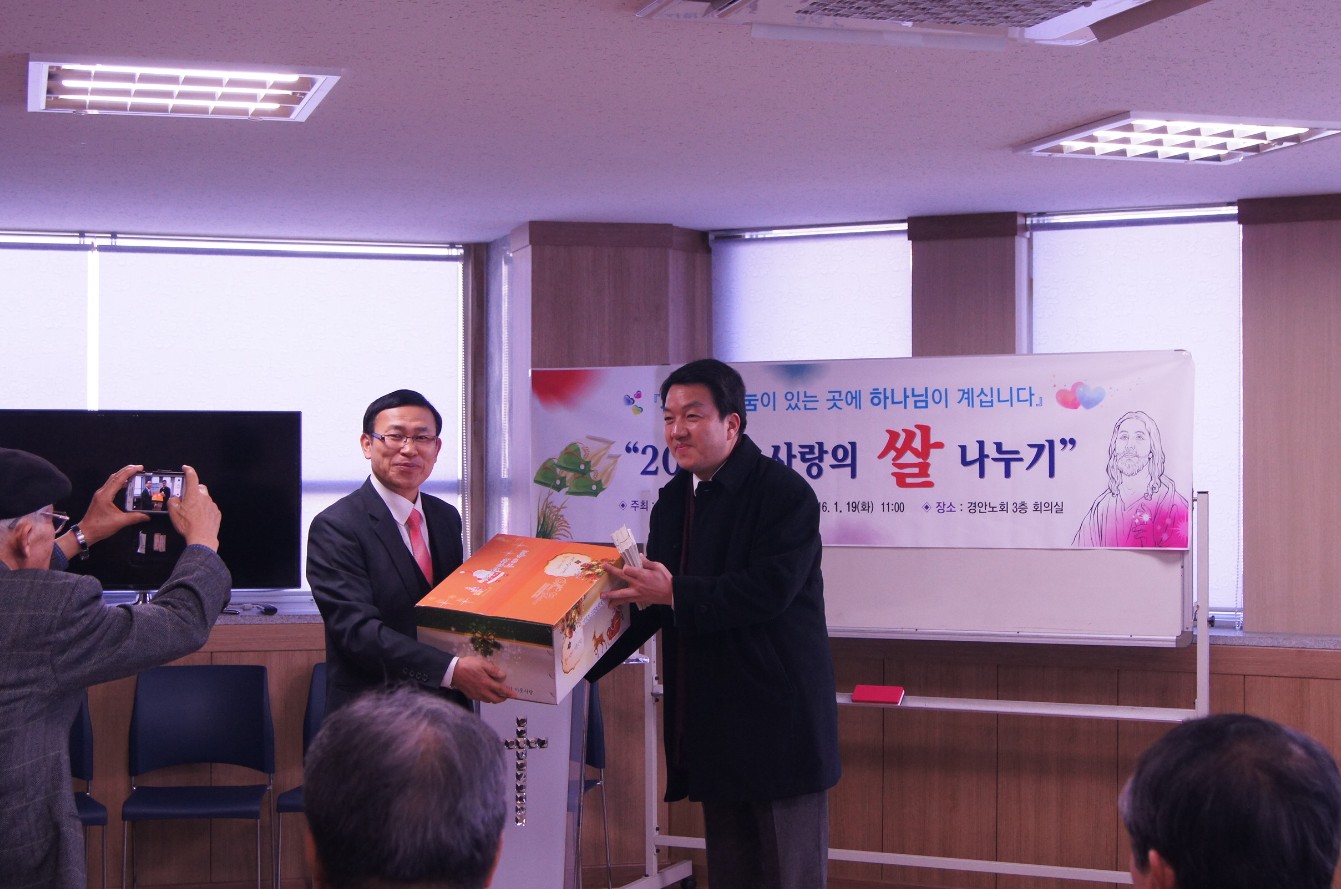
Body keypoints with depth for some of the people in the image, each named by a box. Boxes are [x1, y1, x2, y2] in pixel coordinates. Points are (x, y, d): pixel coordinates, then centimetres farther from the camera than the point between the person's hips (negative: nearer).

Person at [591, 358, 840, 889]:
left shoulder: (786, 492, -12)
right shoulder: (673, 501, 12)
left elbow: (768, 590, -23)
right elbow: (652, 601, 13)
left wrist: (674, 594, -27)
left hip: (779, 720, -7)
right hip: (713, 726, 8)